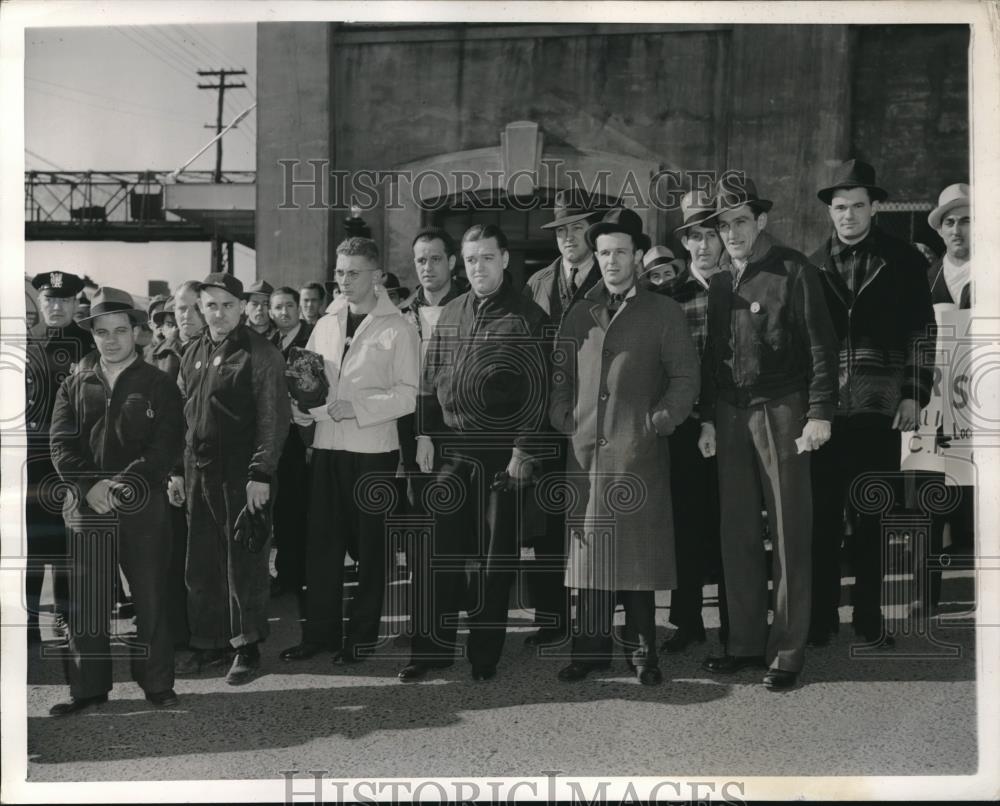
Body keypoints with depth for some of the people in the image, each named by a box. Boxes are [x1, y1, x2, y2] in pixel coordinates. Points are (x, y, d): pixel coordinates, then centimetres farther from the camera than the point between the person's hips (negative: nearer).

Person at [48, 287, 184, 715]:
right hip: (85, 507, 2)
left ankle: (157, 683, 16)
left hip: (143, 507, -2)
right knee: (84, 602, 4)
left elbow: (166, 446, -6)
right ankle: (88, 687, 16)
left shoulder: (159, 384, 4)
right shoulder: (74, 386, 12)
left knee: (150, 599, 3)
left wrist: (121, 485, -15)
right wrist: (89, 487, -12)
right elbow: (61, 445, 4)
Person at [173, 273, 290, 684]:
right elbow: (180, 415, 16)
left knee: (244, 562, 2)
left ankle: (247, 646, 14)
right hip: (199, 472, 6)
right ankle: (209, 642, 25)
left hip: (243, 474, -6)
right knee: (201, 562, 12)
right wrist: (176, 469, 12)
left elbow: (273, 418, -12)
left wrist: (261, 474, -17)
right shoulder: (193, 354, 13)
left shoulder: (261, 353, -7)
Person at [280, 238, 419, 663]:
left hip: (374, 450, -5)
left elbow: (409, 394, -9)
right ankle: (320, 631, 19)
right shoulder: (326, 324, 13)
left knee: (370, 545, 5)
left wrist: (356, 407, -19)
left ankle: (362, 635, 17)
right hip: (327, 446, 5)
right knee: (322, 541, 8)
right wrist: (301, 406, -3)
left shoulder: (397, 328, -4)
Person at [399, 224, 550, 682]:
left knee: (496, 557, 4)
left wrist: (522, 450, -13)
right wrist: (425, 435, 6)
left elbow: (539, 390, -8)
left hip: (502, 452, -4)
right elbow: (429, 380, 15)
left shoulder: (527, 318, -3)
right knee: (437, 550, 6)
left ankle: (485, 654, 16)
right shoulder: (450, 315, 12)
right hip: (450, 447, 5)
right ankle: (433, 646, 18)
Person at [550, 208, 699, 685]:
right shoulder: (579, 315, 16)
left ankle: (642, 651, 9)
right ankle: (592, 648, 13)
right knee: (588, 547, 4)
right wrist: (565, 421, 5)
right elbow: (560, 376, 18)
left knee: (638, 550, -2)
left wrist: (659, 422, -7)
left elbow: (685, 377, 3)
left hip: (639, 452, -3)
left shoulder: (663, 313, 6)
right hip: (586, 450, 3)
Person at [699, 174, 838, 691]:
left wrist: (819, 413, -13)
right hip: (731, 416, 6)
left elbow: (822, 345, -8)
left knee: (789, 533, -1)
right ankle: (746, 641, 20)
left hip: (781, 412, -6)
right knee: (737, 532, 9)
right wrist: (708, 419, 11)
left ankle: (787, 650, 8)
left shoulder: (794, 272, -5)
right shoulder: (719, 282, 12)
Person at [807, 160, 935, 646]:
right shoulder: (813, 266, 8)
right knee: (822, 515, 2)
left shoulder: (903, 261, 5)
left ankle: (869, 615, 17)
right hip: (824, 406, 1)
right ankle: (821, 615, 12)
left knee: (872, 516, 7)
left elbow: (921, 332, 3)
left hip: (881, 407, -1)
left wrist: (914, 394, -4)